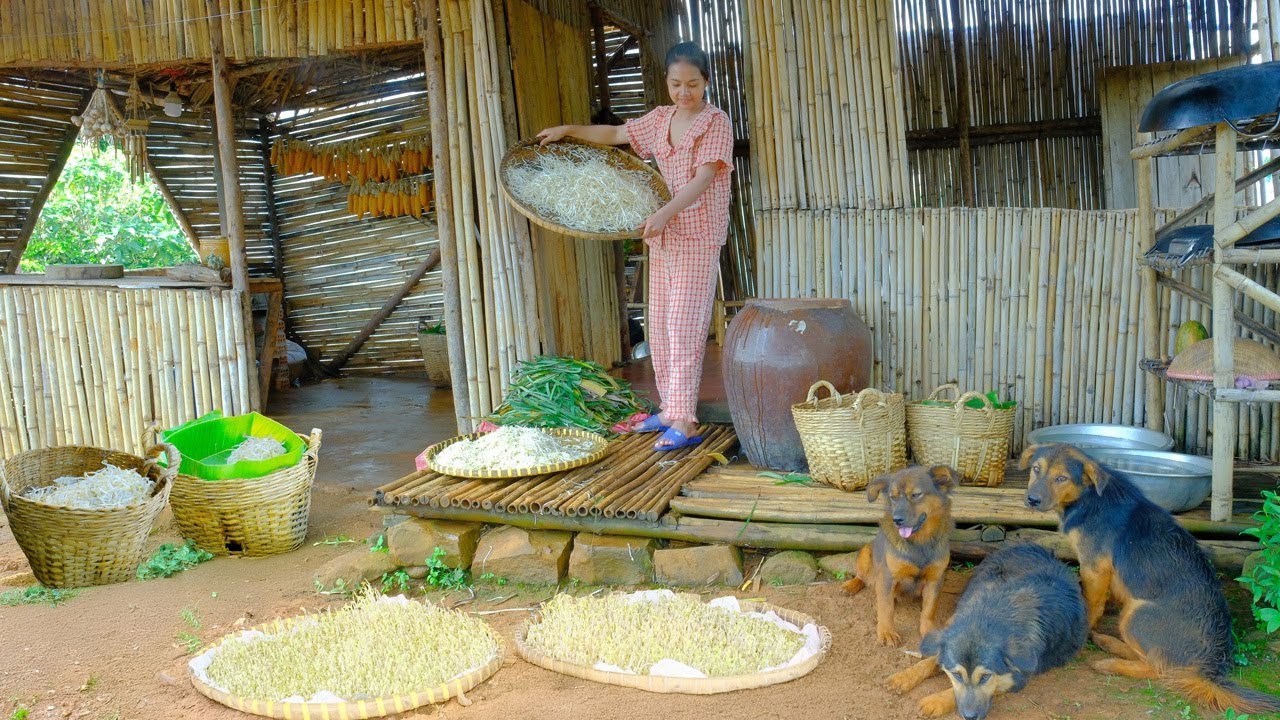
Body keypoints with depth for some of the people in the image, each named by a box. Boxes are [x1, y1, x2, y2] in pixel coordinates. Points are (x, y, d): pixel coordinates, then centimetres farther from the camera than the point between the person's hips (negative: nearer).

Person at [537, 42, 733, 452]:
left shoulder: (715, 122, -6)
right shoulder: (661, 119, 14)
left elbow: (703, 178, -18)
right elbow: (615, 134, 25)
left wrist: (666, 213, -30)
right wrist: (567, 130, 16)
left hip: (697, 237, -7)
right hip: (662, 236, 7)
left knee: (684, 329, -12)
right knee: (659, 329, 9)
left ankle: (684, 423, -11)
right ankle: (671, 410, 18)